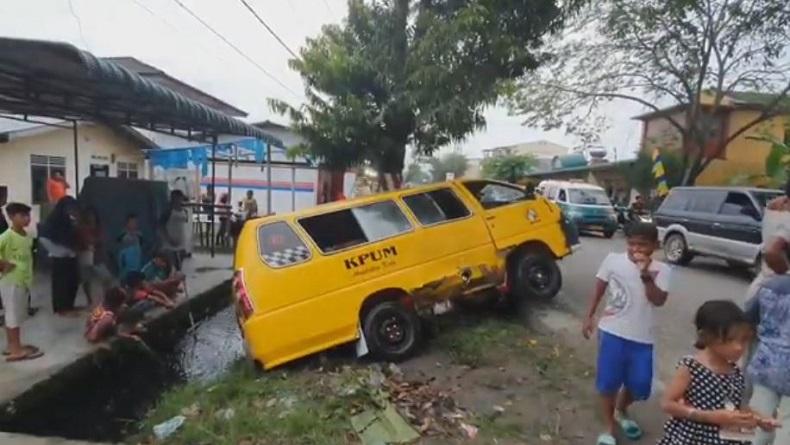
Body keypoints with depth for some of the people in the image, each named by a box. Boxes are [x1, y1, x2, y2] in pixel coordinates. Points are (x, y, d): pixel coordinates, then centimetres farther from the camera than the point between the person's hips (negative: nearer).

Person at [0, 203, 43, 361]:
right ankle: (16, 350, 8)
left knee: (16, 315, 17)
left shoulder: (27, 236, 6)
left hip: (24, 281, 8)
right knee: (13, 315, 0)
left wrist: (29, 275, 8)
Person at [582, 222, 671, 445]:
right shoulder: (613, 260, -5)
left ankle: (621, 411, 42)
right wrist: (590, 316, 5)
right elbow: (599, 288, 5)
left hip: (641, 337, 1)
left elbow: (659, 300, -16)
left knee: (640, 384, 10)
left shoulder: (660, 270, -4)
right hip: (612, 331, -1)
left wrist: (646, 276, -26)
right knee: (609, 381, 4)